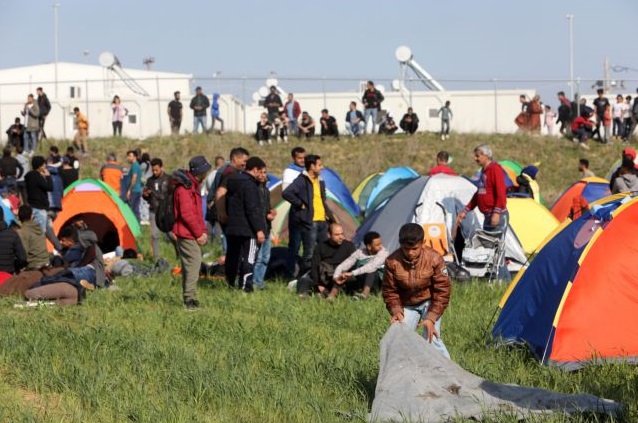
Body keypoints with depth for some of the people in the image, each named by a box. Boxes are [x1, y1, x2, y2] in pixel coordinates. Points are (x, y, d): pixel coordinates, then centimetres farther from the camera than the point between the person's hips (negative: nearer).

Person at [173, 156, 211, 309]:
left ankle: (189, 298, 18)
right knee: (194, 263, -13)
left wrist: (203, 231, 13)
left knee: (190, 265, 12)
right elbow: (186, 214, -21)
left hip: (193, 234, 10)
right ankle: (190, 298, -13)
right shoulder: (184, 187, -16)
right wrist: (199, 233, -14)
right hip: (188, 234, -10)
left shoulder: (193, 185, 18)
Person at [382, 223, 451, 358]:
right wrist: (396, 311, -25)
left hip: (430, 302, -2)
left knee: (432, 339, -15)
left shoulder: (434, 259, -24)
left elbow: (442, 291, -18)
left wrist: (431, 317, -25)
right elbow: (389, 291, -8)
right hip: (407, 305, 2)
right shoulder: (392, 262, -20)